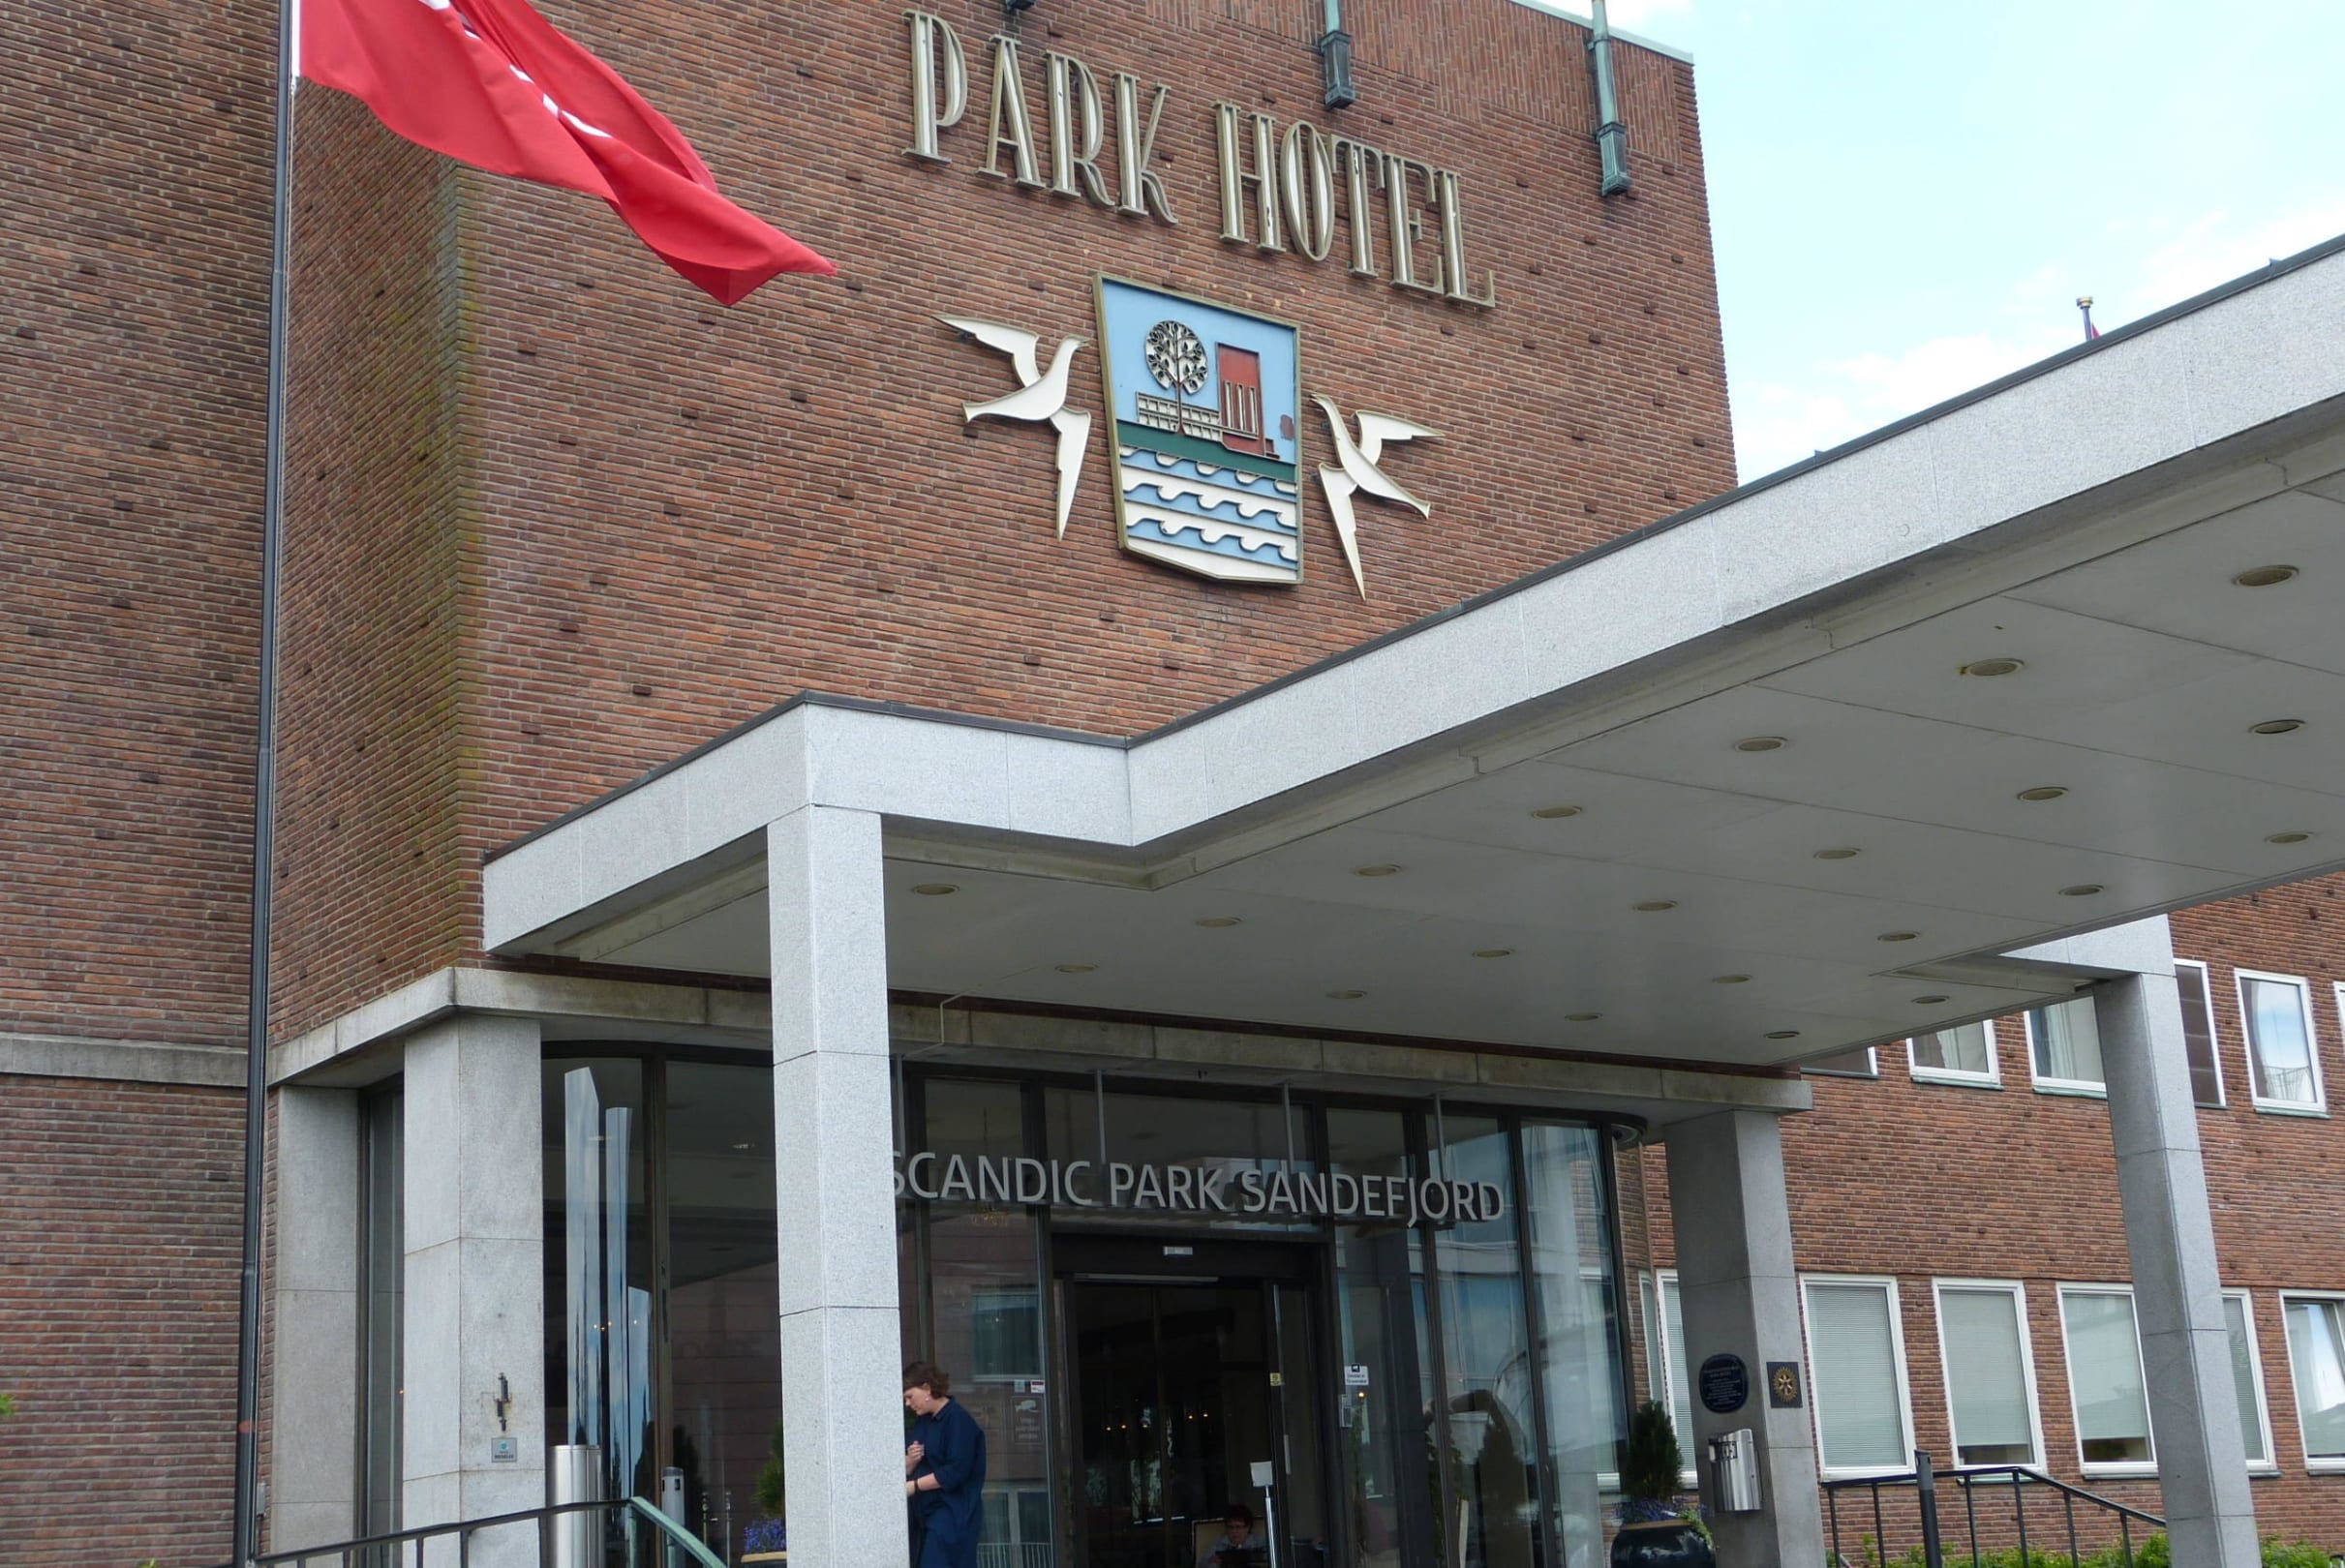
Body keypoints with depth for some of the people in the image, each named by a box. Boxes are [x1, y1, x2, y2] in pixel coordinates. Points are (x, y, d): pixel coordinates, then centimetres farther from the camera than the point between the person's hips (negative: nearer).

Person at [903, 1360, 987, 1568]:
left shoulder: (958, 1420, -12)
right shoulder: (921, 1422, 15)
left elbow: (956, 1472, -19)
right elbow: (906, 1470, 19)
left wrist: (914, 1486, -16)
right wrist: (910, 1460, -4)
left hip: (952, 1515, -8)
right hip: (924, 1512, 8)